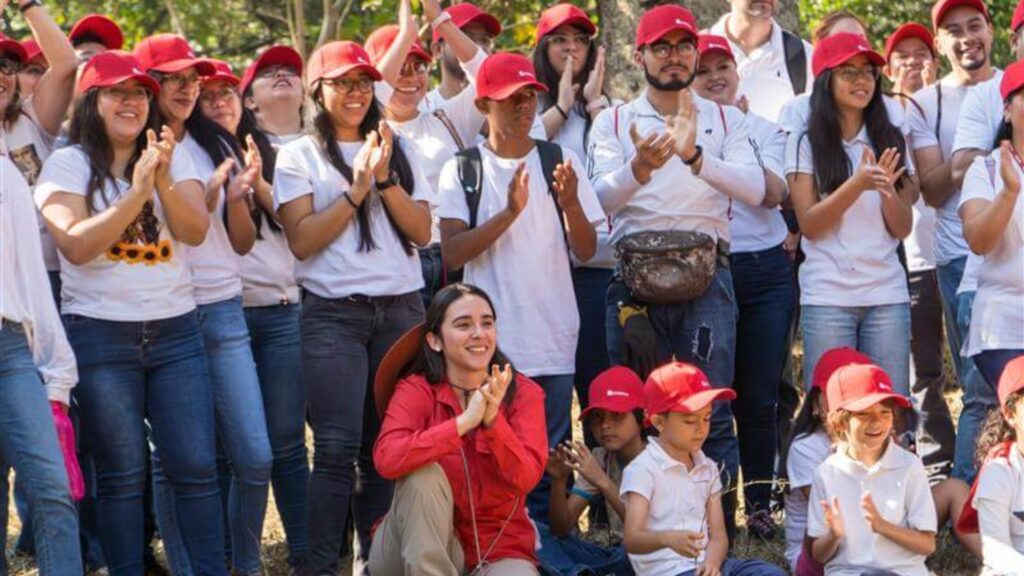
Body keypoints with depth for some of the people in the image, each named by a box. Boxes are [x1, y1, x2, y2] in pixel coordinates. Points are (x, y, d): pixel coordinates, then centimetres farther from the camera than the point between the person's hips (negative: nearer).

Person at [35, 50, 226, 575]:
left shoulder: (171, 158, 10)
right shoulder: (68, 164, 0)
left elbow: (196, 230, -3)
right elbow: (76, 244, -14)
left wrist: (163, 182, -20)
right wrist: (135, 194, -21)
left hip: (175, 330, 3)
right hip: (100, 333, -3)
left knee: (196, 467, 0)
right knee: (122, 474, 1)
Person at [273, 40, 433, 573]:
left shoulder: (397, 151, 15)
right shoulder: (299, 156, 4)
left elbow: (422, 231, 5)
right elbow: (302, 240, -6)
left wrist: (385, 178, -7)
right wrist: (356, 188, -11)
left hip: (401, 310, 4)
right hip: (334, 314, -4)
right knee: (338, 449, -12)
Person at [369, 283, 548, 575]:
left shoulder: (523, 392, -4)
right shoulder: (416, 389, -9)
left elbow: (526, 477, -17)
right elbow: (387, 459, -28)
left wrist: (493, 420, -32)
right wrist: (464, 422, -35)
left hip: (500, 549, 0)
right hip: (424, 550, 0)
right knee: (423, 474, -30)